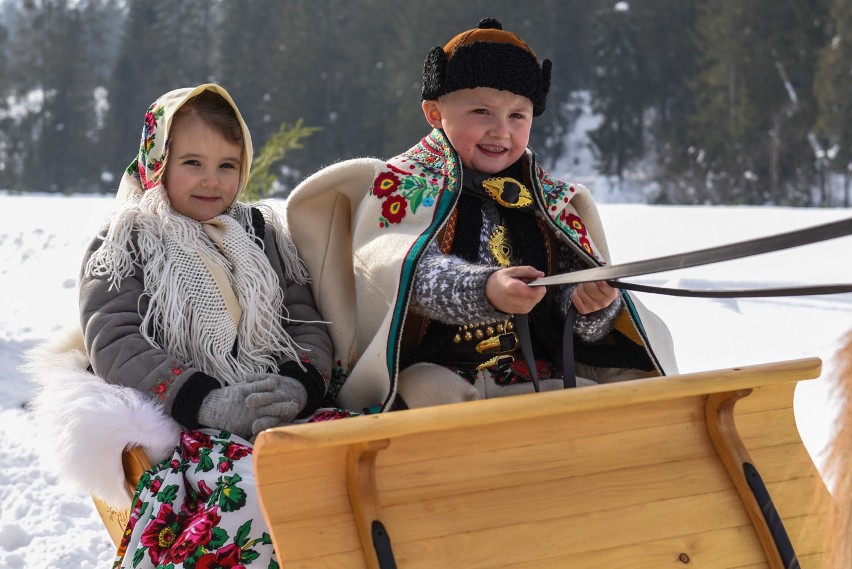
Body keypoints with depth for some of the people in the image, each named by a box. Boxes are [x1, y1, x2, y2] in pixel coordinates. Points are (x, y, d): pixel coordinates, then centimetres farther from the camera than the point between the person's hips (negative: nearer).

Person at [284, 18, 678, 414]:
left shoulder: (553, 201, 16)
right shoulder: (401, 187, 3)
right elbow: (410, 274, -16)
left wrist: (595, 303, -17)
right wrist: (485, 289, -36)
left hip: (537, 380, 4)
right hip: (434, 369, -4)